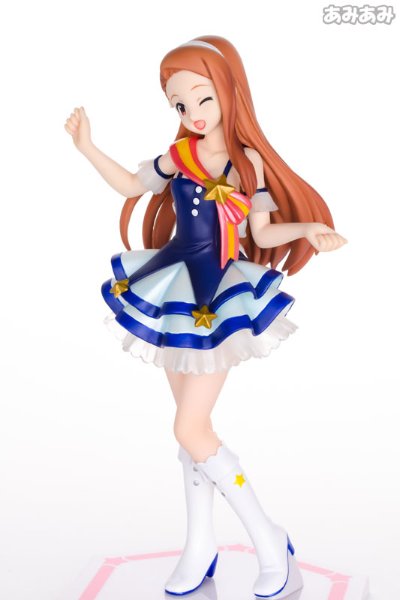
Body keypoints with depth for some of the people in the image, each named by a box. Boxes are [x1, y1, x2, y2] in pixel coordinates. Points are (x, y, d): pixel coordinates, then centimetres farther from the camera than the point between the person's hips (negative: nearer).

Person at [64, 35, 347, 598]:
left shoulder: (249, 161, -10)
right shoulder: (179, 155, 1)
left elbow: (264, 233, -5)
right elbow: (131, 185, 15)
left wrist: (308, 229, -22)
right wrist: (87, 147, 8)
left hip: (220, 296, -5)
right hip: (177, 289, 5)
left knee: (191, 430, -10)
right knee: (194, 425, 13)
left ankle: (269, 540, 6)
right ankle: (200, 544, 28)